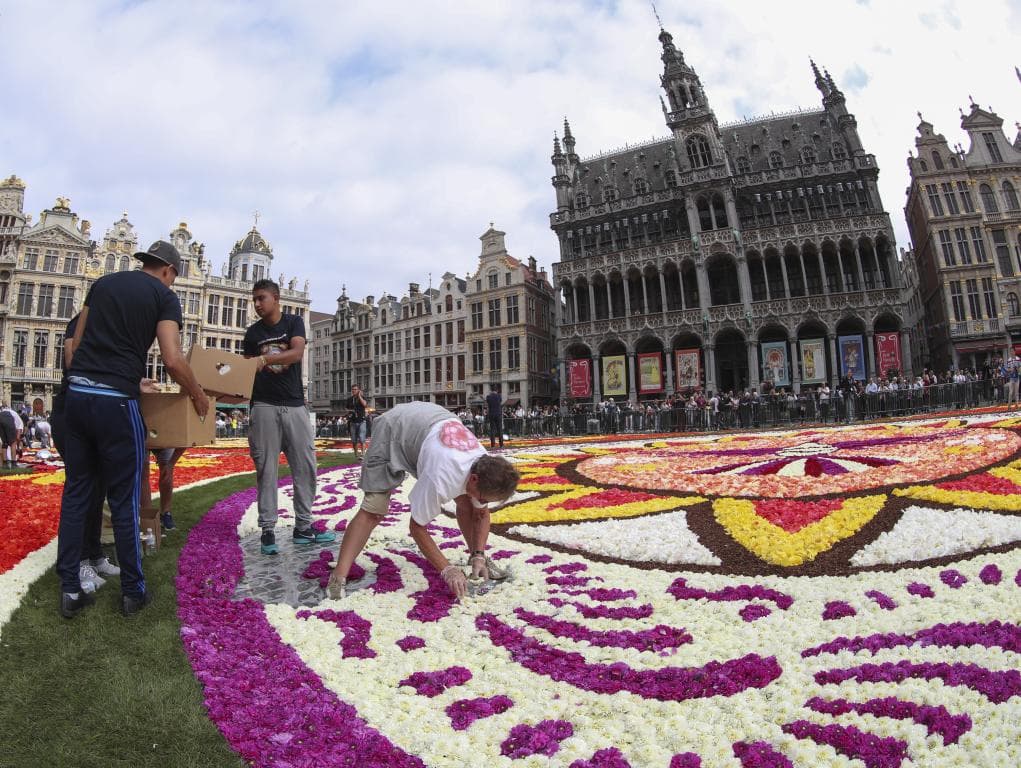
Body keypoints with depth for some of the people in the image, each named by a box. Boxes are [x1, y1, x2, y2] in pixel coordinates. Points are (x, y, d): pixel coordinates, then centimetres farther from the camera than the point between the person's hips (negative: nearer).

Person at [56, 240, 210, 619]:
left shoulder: (103, 283, 16)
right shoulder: (164, 295, 0)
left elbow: (75, 343, 18)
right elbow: (173, 360, -11)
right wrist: (198, 395, 4)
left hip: (76, 393, 6)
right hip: (116, 400, -5)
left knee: (76, 494, 13)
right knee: (124, 500, 4)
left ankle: (70, 591, 18)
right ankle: (133, 591, 16)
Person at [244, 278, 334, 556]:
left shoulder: (293, 322, 4)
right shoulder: (253, 332, 10)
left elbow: (297, 353, -13)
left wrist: (265, 359, -27)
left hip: (295, 405, 0)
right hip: (264, 406, 1)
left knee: (306, 468, 1)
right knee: (266, 469, 0)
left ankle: (303, 527, 12)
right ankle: (267, 530, 7)